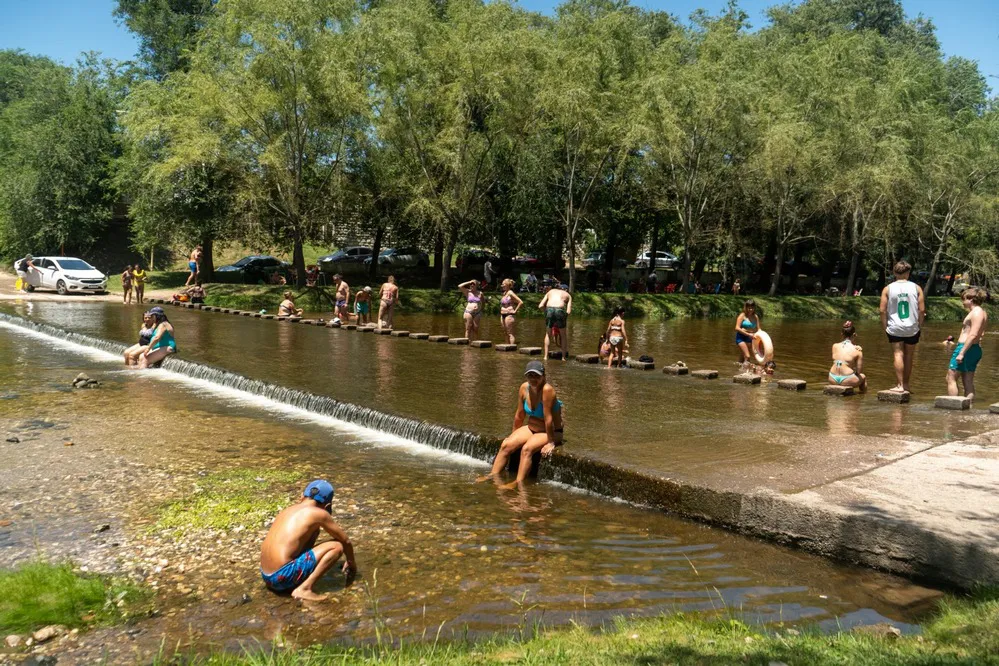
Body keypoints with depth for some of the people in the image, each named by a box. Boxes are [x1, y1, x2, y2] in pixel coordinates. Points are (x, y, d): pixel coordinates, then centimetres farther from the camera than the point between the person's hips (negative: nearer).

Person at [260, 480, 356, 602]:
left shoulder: (289, 509, 17)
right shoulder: (319, 513, -2)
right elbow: (346, 541, 10)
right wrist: (351, 564, 30)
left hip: (266, 575, 8)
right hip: (282, 576, -8)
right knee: (337, 546, 0)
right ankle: (304, 589, -10)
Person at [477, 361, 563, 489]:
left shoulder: (547, 390, -27)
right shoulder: (524, 388, -7)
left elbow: (548, 418, -26)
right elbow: (519, 415, 4)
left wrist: (551, 442, -23)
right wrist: (514, 435, 11)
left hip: (551, 432, -6)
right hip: (531, 428, 6)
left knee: (527, 448, -30)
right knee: (506, 445, -12)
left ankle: (518, 483, -31)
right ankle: (493, 475, -7)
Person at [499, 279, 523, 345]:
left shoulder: (510, 293, -13)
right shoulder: (504, 293, 14)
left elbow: (521, 302, -18)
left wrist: (515, 310, -15)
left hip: (509, 315, -9)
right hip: (503, 315, 9)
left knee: (510, 333, -7)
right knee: (506, 333, 12)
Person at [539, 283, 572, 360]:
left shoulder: (550, 291, 30)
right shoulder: (568, 295, 25)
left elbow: (540, 306, 17)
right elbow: (568, 312, 10)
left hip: (549, 309, 2)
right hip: (560, 310, -1)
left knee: (548, 334, 22)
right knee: (563, 335, 19)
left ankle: (545, 356, 19)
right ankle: (564, 357, 20)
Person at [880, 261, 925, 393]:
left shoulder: (888, 289, -2)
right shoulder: (916, 288, 0)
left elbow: (882, 310, -4)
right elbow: (922, 309, -2)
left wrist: (885, 327, 4)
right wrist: (919, 324, 11)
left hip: (894, 328, -1)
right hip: (912, 328, 1)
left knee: (898, 355, -1)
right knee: (908, 357, 11)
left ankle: (900, 385, -10)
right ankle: (906, 385, 21)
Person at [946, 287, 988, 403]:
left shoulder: (976, 313, -14)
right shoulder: (981, 312, 18)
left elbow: (973, 335, -23)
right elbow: (980, 334, 23)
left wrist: (961, 353, -25)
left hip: (965, 348, -10)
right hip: (974, 349, 10)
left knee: (951, 378, -5)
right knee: (968, 382, 9)